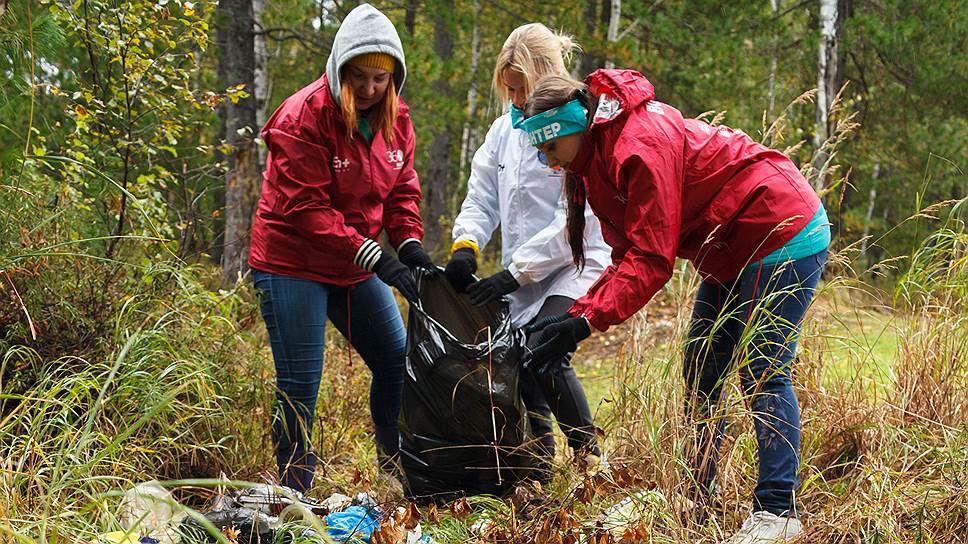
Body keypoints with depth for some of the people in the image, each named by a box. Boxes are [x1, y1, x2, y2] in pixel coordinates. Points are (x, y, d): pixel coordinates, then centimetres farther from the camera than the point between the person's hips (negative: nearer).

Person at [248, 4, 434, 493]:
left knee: (398, 360, 9)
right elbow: (306, 209, -23)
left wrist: (410, 246, -14)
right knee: (300, 385, -6)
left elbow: (401, 191, 7)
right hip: (292, 264, -7)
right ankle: (293, 494, 6)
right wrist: (377, 259, -28)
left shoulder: (394, 118, 2)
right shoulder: (303, 117, -20)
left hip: (356, 267, 7)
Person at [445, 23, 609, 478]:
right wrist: (466, 245, -7)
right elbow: (481, 197, 14)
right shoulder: (505, 129, 9)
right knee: (519, 371, 3)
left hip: (575, 266, -7)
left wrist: (514, 272, -17)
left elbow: (575, 219, -16)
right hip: (521, 276, 7)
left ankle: (589, 454, -9)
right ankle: (539, 469, 19)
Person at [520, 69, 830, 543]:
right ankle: (696, 503, 11)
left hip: (783, 236, -10)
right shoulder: (595, 159, 5)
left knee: (762, 372, -12)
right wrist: (576, 312, -10)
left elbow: (652, 258, -28)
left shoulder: (643, 142, -26)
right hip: (731, 253, 10)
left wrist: (586, 323, -29)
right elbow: (627, 257, 2)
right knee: (701, 371, 8)